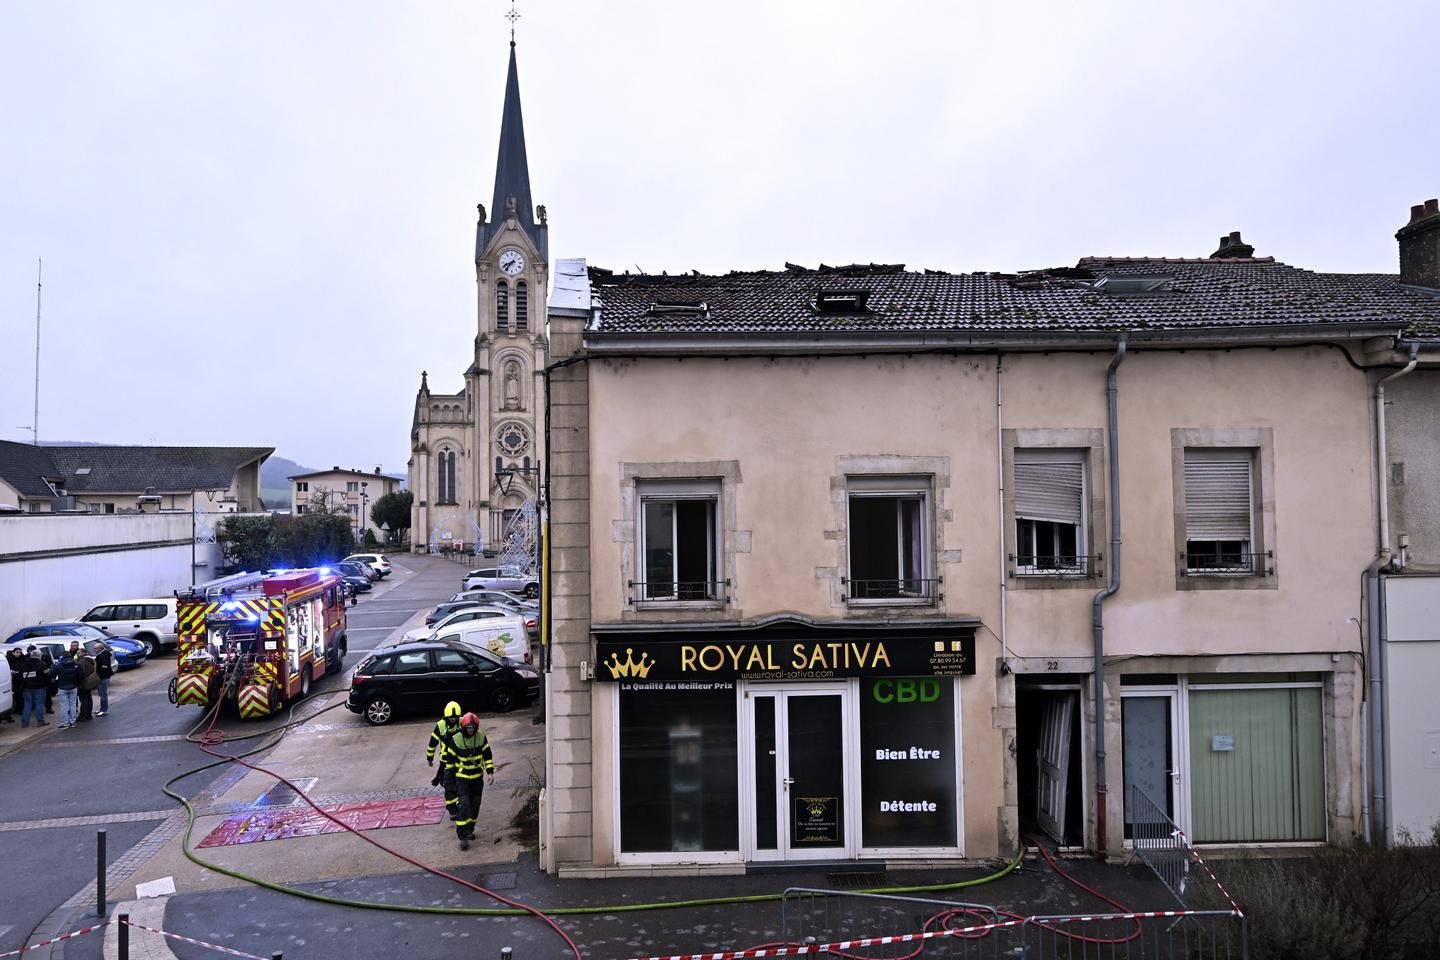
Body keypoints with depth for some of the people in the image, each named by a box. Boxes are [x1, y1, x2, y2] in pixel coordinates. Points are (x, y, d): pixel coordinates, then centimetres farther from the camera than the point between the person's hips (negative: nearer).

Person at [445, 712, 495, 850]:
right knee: (464, 805, -14)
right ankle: (463, 837, -12)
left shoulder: (481, 737, -5)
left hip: (477, 777, 3)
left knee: (475, 805, 9)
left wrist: (490, 772, -2)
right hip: (462, 778, -3)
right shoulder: (456, 739, -13)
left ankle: (469, 830, 28)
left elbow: (487, 755, 4)